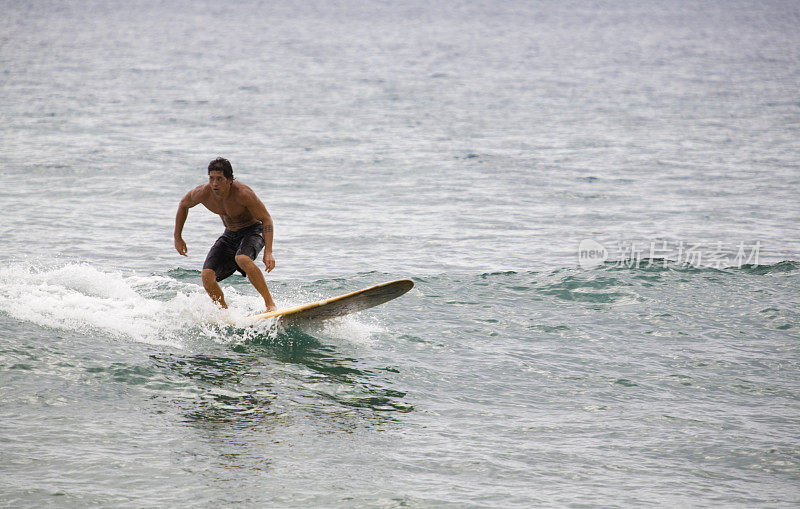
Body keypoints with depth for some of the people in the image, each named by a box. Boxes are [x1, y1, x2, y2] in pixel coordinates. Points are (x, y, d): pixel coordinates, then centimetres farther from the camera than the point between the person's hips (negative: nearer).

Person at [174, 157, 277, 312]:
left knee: (242, 259, -37)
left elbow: (266, 219, -22)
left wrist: (268, 252, -32)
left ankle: (270, 303, -26)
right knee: (207, 276, -13)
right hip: (229, 235, 5)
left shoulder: (243, 193, -30)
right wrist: (178, 238, 10)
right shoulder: (203, 193, -17)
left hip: (253, 231, -5)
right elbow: (184, 205, 6)